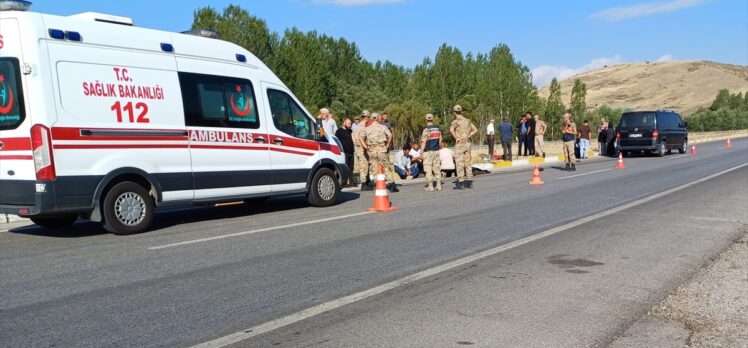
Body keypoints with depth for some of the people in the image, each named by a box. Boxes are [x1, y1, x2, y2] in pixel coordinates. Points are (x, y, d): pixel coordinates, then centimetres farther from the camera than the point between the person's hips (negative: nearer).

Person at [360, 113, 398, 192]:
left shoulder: (367, 129, 8)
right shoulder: (383, 127, 3)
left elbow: (361, 138, -1)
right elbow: (390, 135, -10)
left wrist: (366, 147, 3)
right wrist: (388, 144, 0)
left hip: (371, 150, 2)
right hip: (381, 149, -2)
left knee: (375, 168, 7)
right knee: (386, 167, 3)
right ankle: (392, 183, -4)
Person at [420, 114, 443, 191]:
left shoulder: (426, 130, -12)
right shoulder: (438, 129, 7)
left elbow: (423, 142, -14)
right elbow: (440, 140, 10)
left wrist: (421, 152, -9)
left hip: (428, 151, -6)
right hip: (437, 151, 6)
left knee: (428, 169, 0)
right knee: (437, 168, 10)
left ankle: (430, 186, 0)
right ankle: (439, 185, 11)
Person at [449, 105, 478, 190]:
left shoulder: (455, 121, -10)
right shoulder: (467, 121, 10)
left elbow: (451, 129, -30)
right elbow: (475, 130, 16)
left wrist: (456, 138, -17)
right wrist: (468, 136, 8)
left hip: (459, 144, -6)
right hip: (467, 143, 6)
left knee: (459, 164, -3)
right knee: (468, 163, 10)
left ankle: (461, 183, -4)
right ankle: (469, 182, 12)